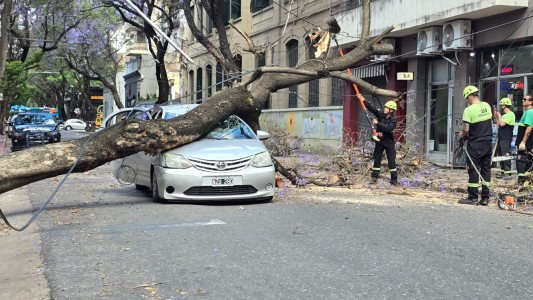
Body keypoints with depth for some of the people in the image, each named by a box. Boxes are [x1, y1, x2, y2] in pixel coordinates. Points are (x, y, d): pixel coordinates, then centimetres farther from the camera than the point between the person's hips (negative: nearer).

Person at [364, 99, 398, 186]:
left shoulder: (393, 120, -12)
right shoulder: (380, 114, -1)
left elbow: (388, 128, -27)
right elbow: (371, 108, -10)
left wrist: (377, 123, -27)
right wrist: (363, 100, -20)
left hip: (389, 142, -4)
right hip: (379, 141, 4)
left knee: (391, 161, -2)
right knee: (377, 159, 6)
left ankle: (394, 180, 3)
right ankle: (374, 177, 11)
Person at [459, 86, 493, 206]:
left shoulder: (469, 110, -16)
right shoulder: (487, 106, 4)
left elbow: (466, 129, -17)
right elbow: (489, 122, 14)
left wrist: (462, 135, 3)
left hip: (475, 144, -6)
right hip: (488, 143, 6)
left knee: (473, 170, 1)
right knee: (486, 169, 9)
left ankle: (473, 197, 4)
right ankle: (485, 198, 13)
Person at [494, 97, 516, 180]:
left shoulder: (510, 114, -12)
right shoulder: (504, 115, 17)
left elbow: (502, 124, -21)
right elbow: (499, 125, 20)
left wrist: (499, 116, -7)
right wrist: (496, 117, 15)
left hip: (506, 139, -10)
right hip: (501, 138, 10)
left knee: (506, 156, -11)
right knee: (501, 155, 12)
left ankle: (508, 173, -10)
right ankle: (503, 172, 18)